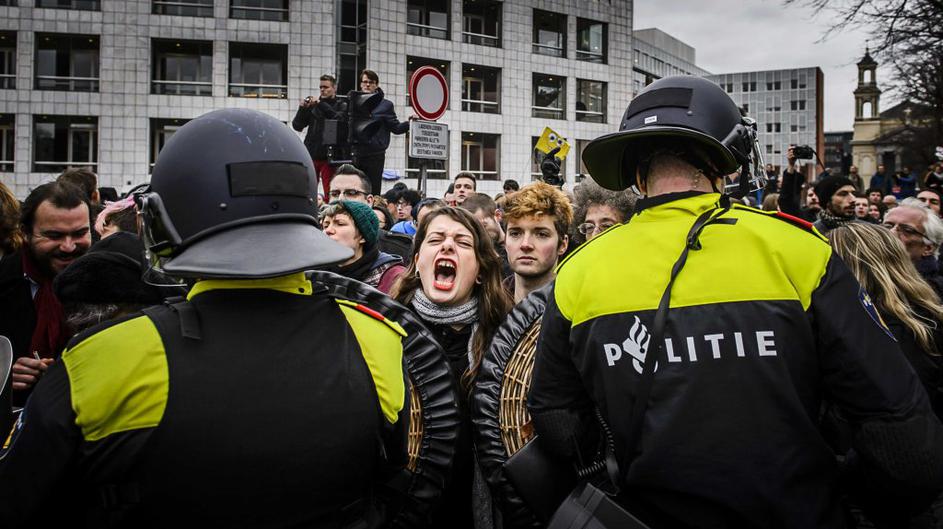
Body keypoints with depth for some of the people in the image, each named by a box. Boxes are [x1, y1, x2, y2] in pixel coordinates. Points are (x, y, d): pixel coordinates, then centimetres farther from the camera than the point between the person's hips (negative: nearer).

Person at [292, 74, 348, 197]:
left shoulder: (342, 106, 8)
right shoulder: (312, 105, 15)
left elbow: (339, 119, -13)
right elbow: (297, 126, 9)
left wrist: (320, 104, -17)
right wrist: (302, 109, -7)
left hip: (330, 156, -3)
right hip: (311, 154, 3)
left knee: (330, 193, -7)